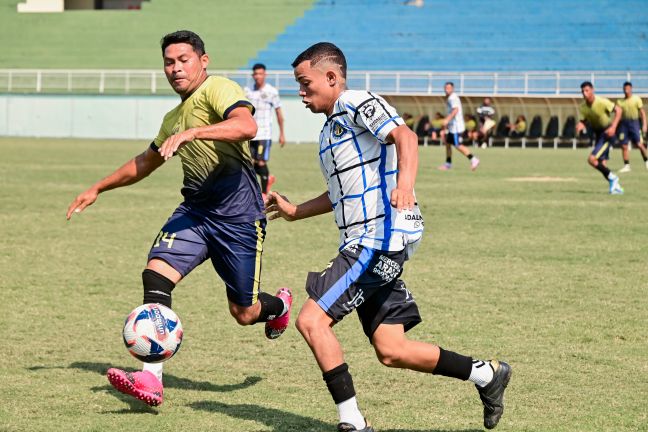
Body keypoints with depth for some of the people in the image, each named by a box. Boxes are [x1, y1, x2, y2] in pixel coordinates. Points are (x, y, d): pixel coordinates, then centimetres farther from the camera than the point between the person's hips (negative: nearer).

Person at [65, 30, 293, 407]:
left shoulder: (217, 89, -9)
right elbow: (146, 162, 35)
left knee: (244, 313, 3)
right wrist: (99, 188, 37)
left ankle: (280, 305, 42)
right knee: (156, 272, -19)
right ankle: (151, 379, -24)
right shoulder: (173, 118, 18)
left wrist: (191, 132, -37)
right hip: (195, 210, 7)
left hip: (239, 215, -7)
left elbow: (247, 126, -29)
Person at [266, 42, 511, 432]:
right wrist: (295, 211, 37)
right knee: (391, 351, 6)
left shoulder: (358, 104, -5)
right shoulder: (331, 129, 24)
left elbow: (404, 136, -23)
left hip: (382, 238, -10)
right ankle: (488, 374, 18)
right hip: (365, 244, 10)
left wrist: (405, 183, -40)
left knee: (312, 320, -15)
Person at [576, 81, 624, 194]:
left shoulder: (602, 102, -22)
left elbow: (618, 110, -16)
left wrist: (613, 127, -25)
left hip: (607, 133, -7)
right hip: (597, 134, 7)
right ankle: (616, 186, 16)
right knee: (602, 164, 5)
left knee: (592, 159, -19)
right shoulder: (583, 106, -3)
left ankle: (612, 177, -2)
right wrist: (580, 126, -17)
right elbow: (583, 121, 8)